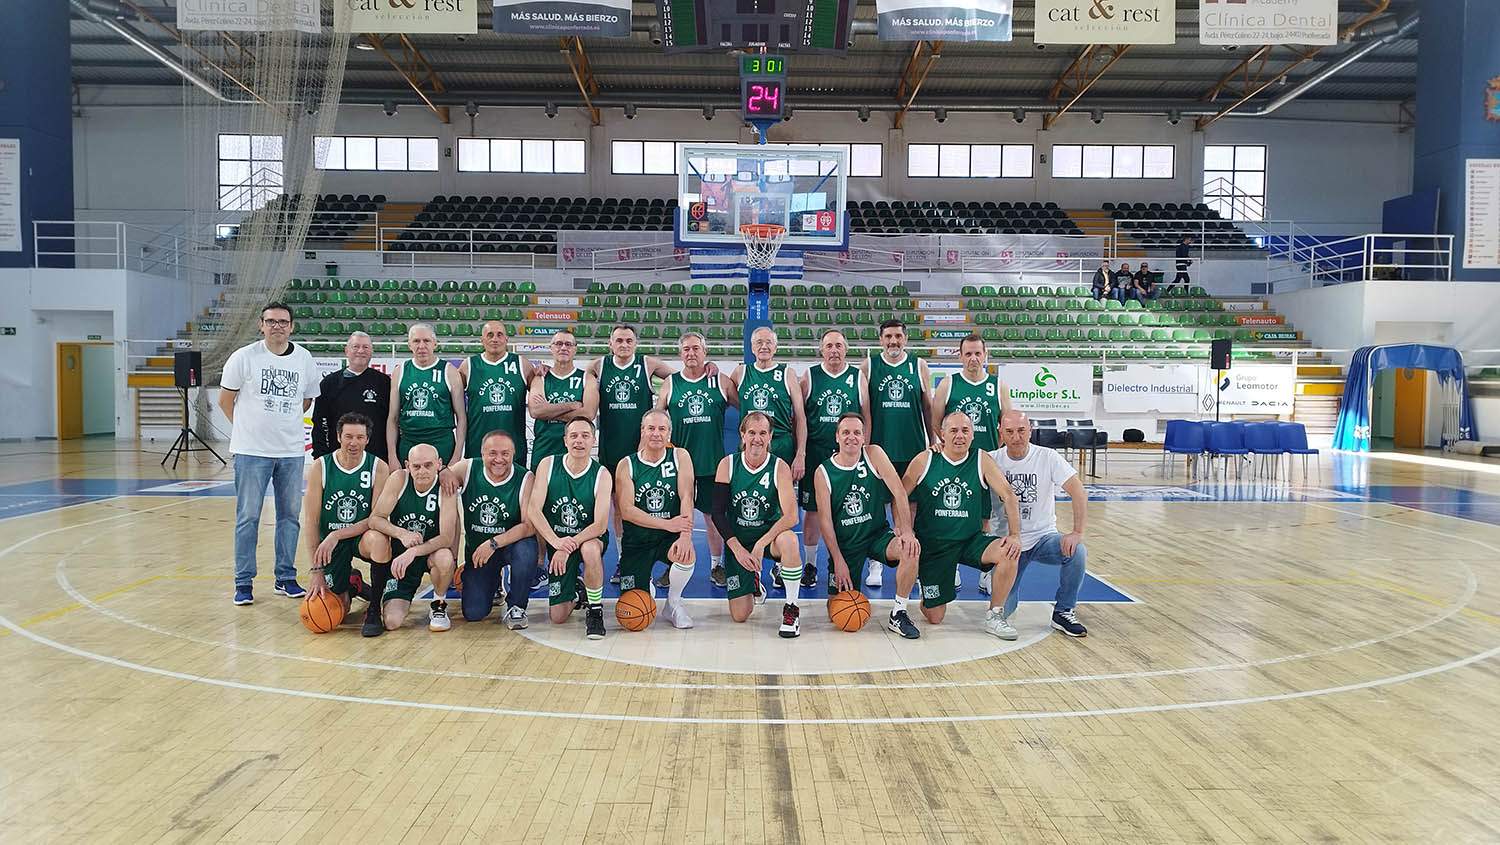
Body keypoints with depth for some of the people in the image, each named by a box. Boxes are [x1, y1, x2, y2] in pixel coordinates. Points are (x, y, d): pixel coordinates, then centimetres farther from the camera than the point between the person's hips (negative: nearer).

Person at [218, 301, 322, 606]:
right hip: (251, 451, -3)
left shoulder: (305, 359, 4)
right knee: (248, 517, 1)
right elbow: (225, 400, 3)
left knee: (290, 515, 9)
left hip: (291, 451, 4)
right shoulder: (244, 357, -6)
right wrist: (247, 428, 6)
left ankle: (285, 578, 21)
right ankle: (243, 583, 9)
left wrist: (283, 422, 12)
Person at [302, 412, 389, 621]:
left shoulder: (378, 467, -12)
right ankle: (352, 584, 31)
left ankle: (376, 608, -13)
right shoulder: (320, 467, -10)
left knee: (375, 540, -38)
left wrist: (337, 535, -26)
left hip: (362, 535, -1)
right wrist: (316, 571, -15)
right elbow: (312, 522, -10)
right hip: (329, 541, 1)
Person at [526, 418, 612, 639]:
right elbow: (533, 510, -17)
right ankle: (575, 588, 35)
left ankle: (595, 610, -17)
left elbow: (601, 525, -22)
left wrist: (570, 546, -35)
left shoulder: (602, 475, -14)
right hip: (556, 540, 2)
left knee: (590, 549, -41)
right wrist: (556, 541, -32)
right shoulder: (548, 465, -10)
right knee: (558, 617, -2)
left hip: (590, 538, -2)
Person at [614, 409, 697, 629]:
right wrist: (667, 524, -25)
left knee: (686, 554, -35)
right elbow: (626, 510, -13)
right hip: (636, 540, 0)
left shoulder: (680, 457, -2)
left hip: (670, 537, 0)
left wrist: (686, 536, -30)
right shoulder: (626, 465, -4)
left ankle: (673, 603, -5)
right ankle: (647, 587, 34)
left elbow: (687, 497, -13)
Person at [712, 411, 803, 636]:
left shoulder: (779, 467, -13)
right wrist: (737, 548, -17)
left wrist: (761, 544, -30)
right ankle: (754, 584, 34)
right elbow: (718, 512, -8)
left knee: (789, 541, -39)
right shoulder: (728, 465, -8)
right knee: (739, 616, -4)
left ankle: (791, 608, -18)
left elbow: (791, 516, -22)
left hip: (769, 534, -1)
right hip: (738, 540, 2)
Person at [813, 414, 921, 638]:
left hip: (878, 534, 0)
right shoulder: (823, 472, -7)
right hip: (845, 544, 0)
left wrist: (906, 531, -25)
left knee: (910, 550, -32)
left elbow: (899, 492, -12)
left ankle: (898, 614, -14)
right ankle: (848, 588, 35)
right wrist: (838, 560, -13)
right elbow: (825, 519, -7)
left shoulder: (874, 454, -7)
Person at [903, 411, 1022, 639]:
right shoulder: (924, 461, -6)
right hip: (933, 544, -1)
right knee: (934, 617, -2)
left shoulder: (982, 460, -4)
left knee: (1008, 553, -29)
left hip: (971, 540, 1)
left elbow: (1008, 496, -5)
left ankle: (994, 616, -9)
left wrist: (1015, 535, -16)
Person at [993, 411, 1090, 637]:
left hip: (1043, 537, 0)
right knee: (1002, 609, -13)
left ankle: (1064, 612, -8)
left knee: (1077, 552, -32)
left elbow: (1079, 492, -14)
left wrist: (1077, 532, -24)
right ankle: (1009, 587, 27)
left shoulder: (1048, 457, -8)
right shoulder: (992, 460, -5)